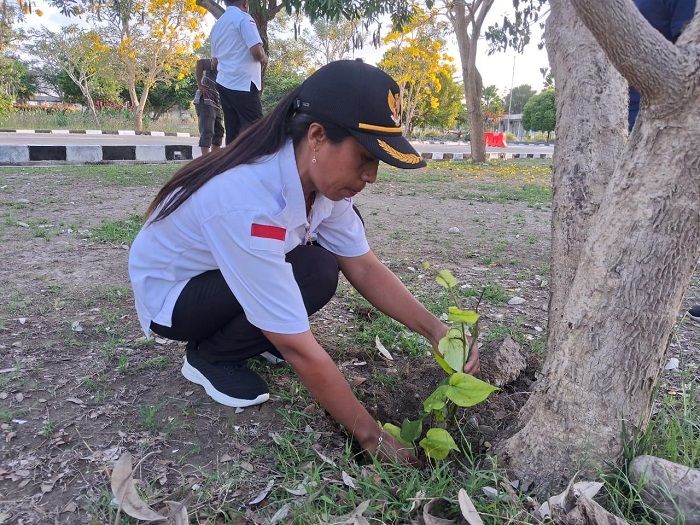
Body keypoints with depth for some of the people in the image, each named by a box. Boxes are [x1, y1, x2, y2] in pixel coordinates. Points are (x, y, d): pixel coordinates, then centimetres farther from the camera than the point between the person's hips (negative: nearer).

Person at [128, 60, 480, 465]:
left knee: (344, 228, -6)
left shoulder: (319, 175, -15)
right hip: (168, 296, -7)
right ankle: (211, 356, -4)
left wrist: (434, 329, -19)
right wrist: (371, 434, -24)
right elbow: (301, 351, -34)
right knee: (316, 272, -29)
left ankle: (262, 333, 6)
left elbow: (364, 266, -8)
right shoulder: (249, 205, -39)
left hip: (220, 271, 7)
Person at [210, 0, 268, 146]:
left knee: (232, 131, 7)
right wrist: (264, 59, 3)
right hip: (243, 84, -8)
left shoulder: (217, 25, 18)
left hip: (224, 82, 8)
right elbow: (256, 51, -17)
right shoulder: (243, 18, -7)